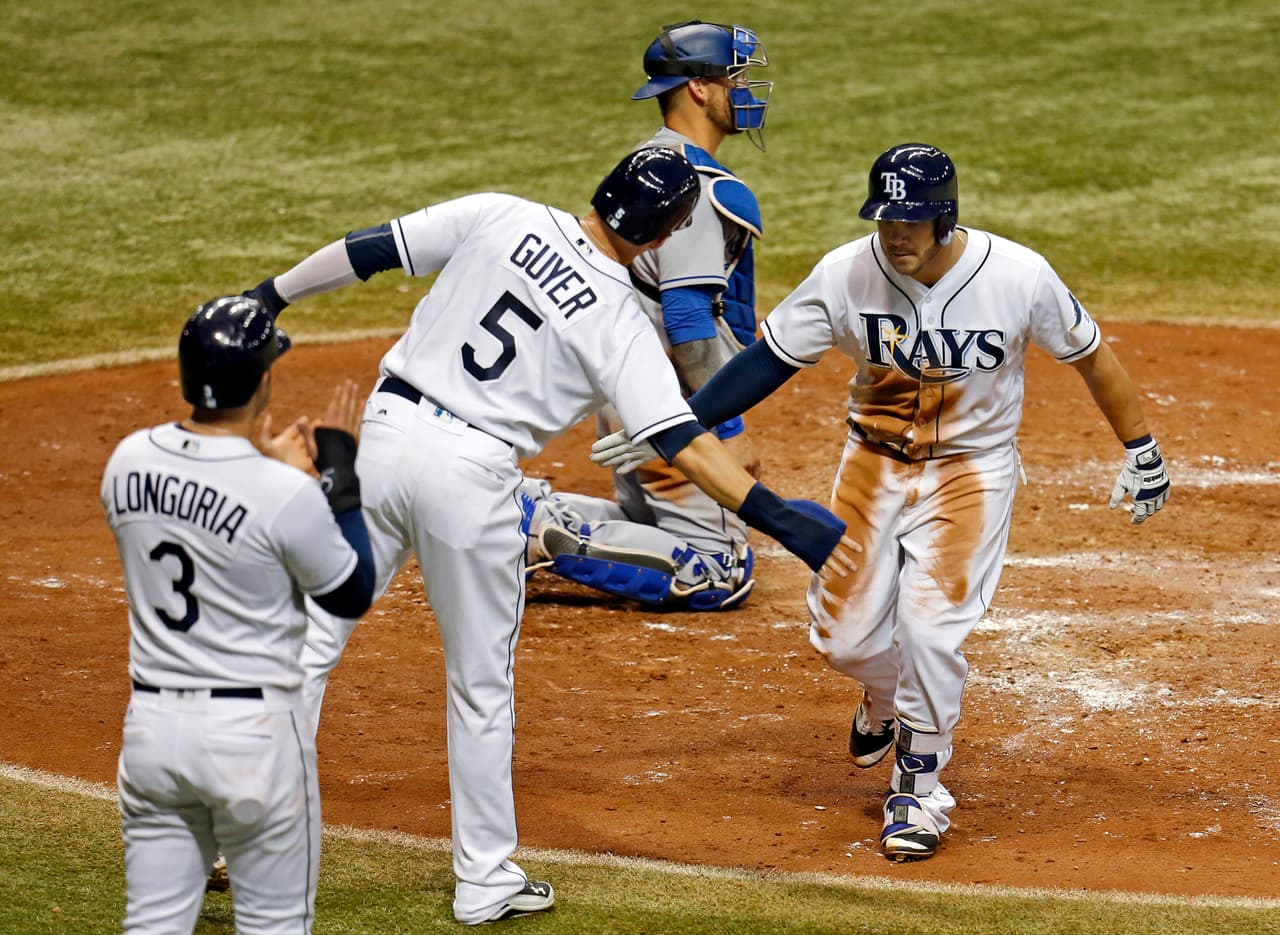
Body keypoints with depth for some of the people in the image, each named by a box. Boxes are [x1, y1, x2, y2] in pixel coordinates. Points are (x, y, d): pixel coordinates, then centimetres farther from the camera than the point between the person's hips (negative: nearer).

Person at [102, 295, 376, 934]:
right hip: (254, 732, -5)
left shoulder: (128, 462, -2)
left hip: (151, 723, 5)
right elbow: (353, 595, -3)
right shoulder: (287, 495, -19)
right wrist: (340, 471, 3)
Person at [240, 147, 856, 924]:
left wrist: (271, 296, 14)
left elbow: (371, 250, 4)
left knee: (313, 638, 14)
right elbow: (681, 441, -12)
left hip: (387, 431, 3)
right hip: (472, 477, -3)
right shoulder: (619, 324, -5)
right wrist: (770, 513, -11)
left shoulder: (501, 217, 2)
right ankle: (485, 883, 23)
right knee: (482, 685, 14)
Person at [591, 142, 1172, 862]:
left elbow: (1091, 355, -6)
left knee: (930, 629, -16)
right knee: (845, 634, 5)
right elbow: (768, 361, -11)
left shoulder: (1019, 277, -21)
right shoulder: (846, 275, -18)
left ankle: (919, 791, 5)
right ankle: (886, 700, 43)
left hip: (970, 472, -3)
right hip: (875, 464, 3)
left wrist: (1142, 451, 0)